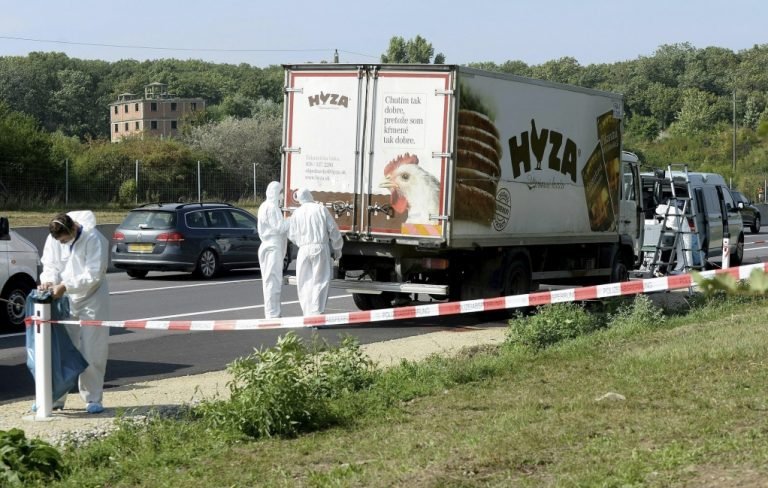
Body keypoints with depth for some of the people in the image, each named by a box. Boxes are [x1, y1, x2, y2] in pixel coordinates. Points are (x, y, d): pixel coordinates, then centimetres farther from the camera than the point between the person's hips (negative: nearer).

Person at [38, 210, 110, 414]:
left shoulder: (94, 239, -20)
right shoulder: (53, 239, -4)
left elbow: (93, 274, -22)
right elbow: (50, 265, 2)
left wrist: (65, 286, -29)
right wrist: (48, 281, -20)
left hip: (91, 300, -5)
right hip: (65, 300, 5)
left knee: (92, 352, -1)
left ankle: (93, 399, 8)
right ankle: (56, 397, 16)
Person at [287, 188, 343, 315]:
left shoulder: (297, 213, 5)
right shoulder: (321, 209, 1)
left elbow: (292, 235, 8)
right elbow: (333, 230, 0)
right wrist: (337, 249, 11)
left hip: (304, 250, 2)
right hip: (321, 248, -2)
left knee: (305, 282, 9)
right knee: (320, 281, -1)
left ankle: (308, 313, 6)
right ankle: (316, 312, -12)